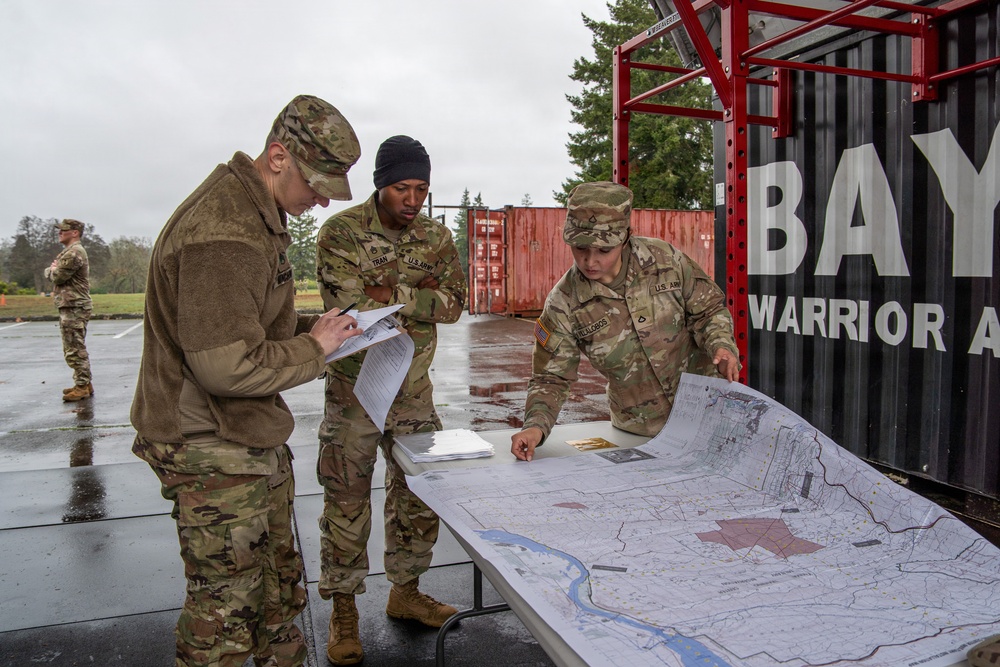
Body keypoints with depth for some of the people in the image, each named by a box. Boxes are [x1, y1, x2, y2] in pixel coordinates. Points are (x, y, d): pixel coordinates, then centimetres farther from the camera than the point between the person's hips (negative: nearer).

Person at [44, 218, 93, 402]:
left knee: (75, 350, -7)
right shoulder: (68, 252, 19)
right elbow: (48, 272, 21)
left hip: (74, 308, -11)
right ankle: (84, 383, 22)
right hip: (68, 306, 11)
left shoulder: (74, 252, -15)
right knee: (76, 349, 15)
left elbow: (57, 276, -16)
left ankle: (82, 387, -3)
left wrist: (53, 269, 4)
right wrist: (53, 270, 1)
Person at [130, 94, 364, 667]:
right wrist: (314, 348, -15)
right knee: (227, 604, 6)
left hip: (255, 440, 10)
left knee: (280, 586, 24)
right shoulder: (223, 234, -25)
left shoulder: (259, 212, 10)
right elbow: (228, 367, -28)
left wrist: (307, 326, 6)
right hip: (213, 453, -10)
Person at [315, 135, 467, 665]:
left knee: (419, 495, 14)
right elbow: (347, 306, -21)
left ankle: (405, 591, 34)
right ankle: (343, 608, 23)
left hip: (414, 393, 5)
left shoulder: (436, 236, 5)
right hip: (354, 392, -4)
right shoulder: (341, 232, -9)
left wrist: (389, 293, -18)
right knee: (347, 503, 5)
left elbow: (454, 302, -5)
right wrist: (423, 298, -18)